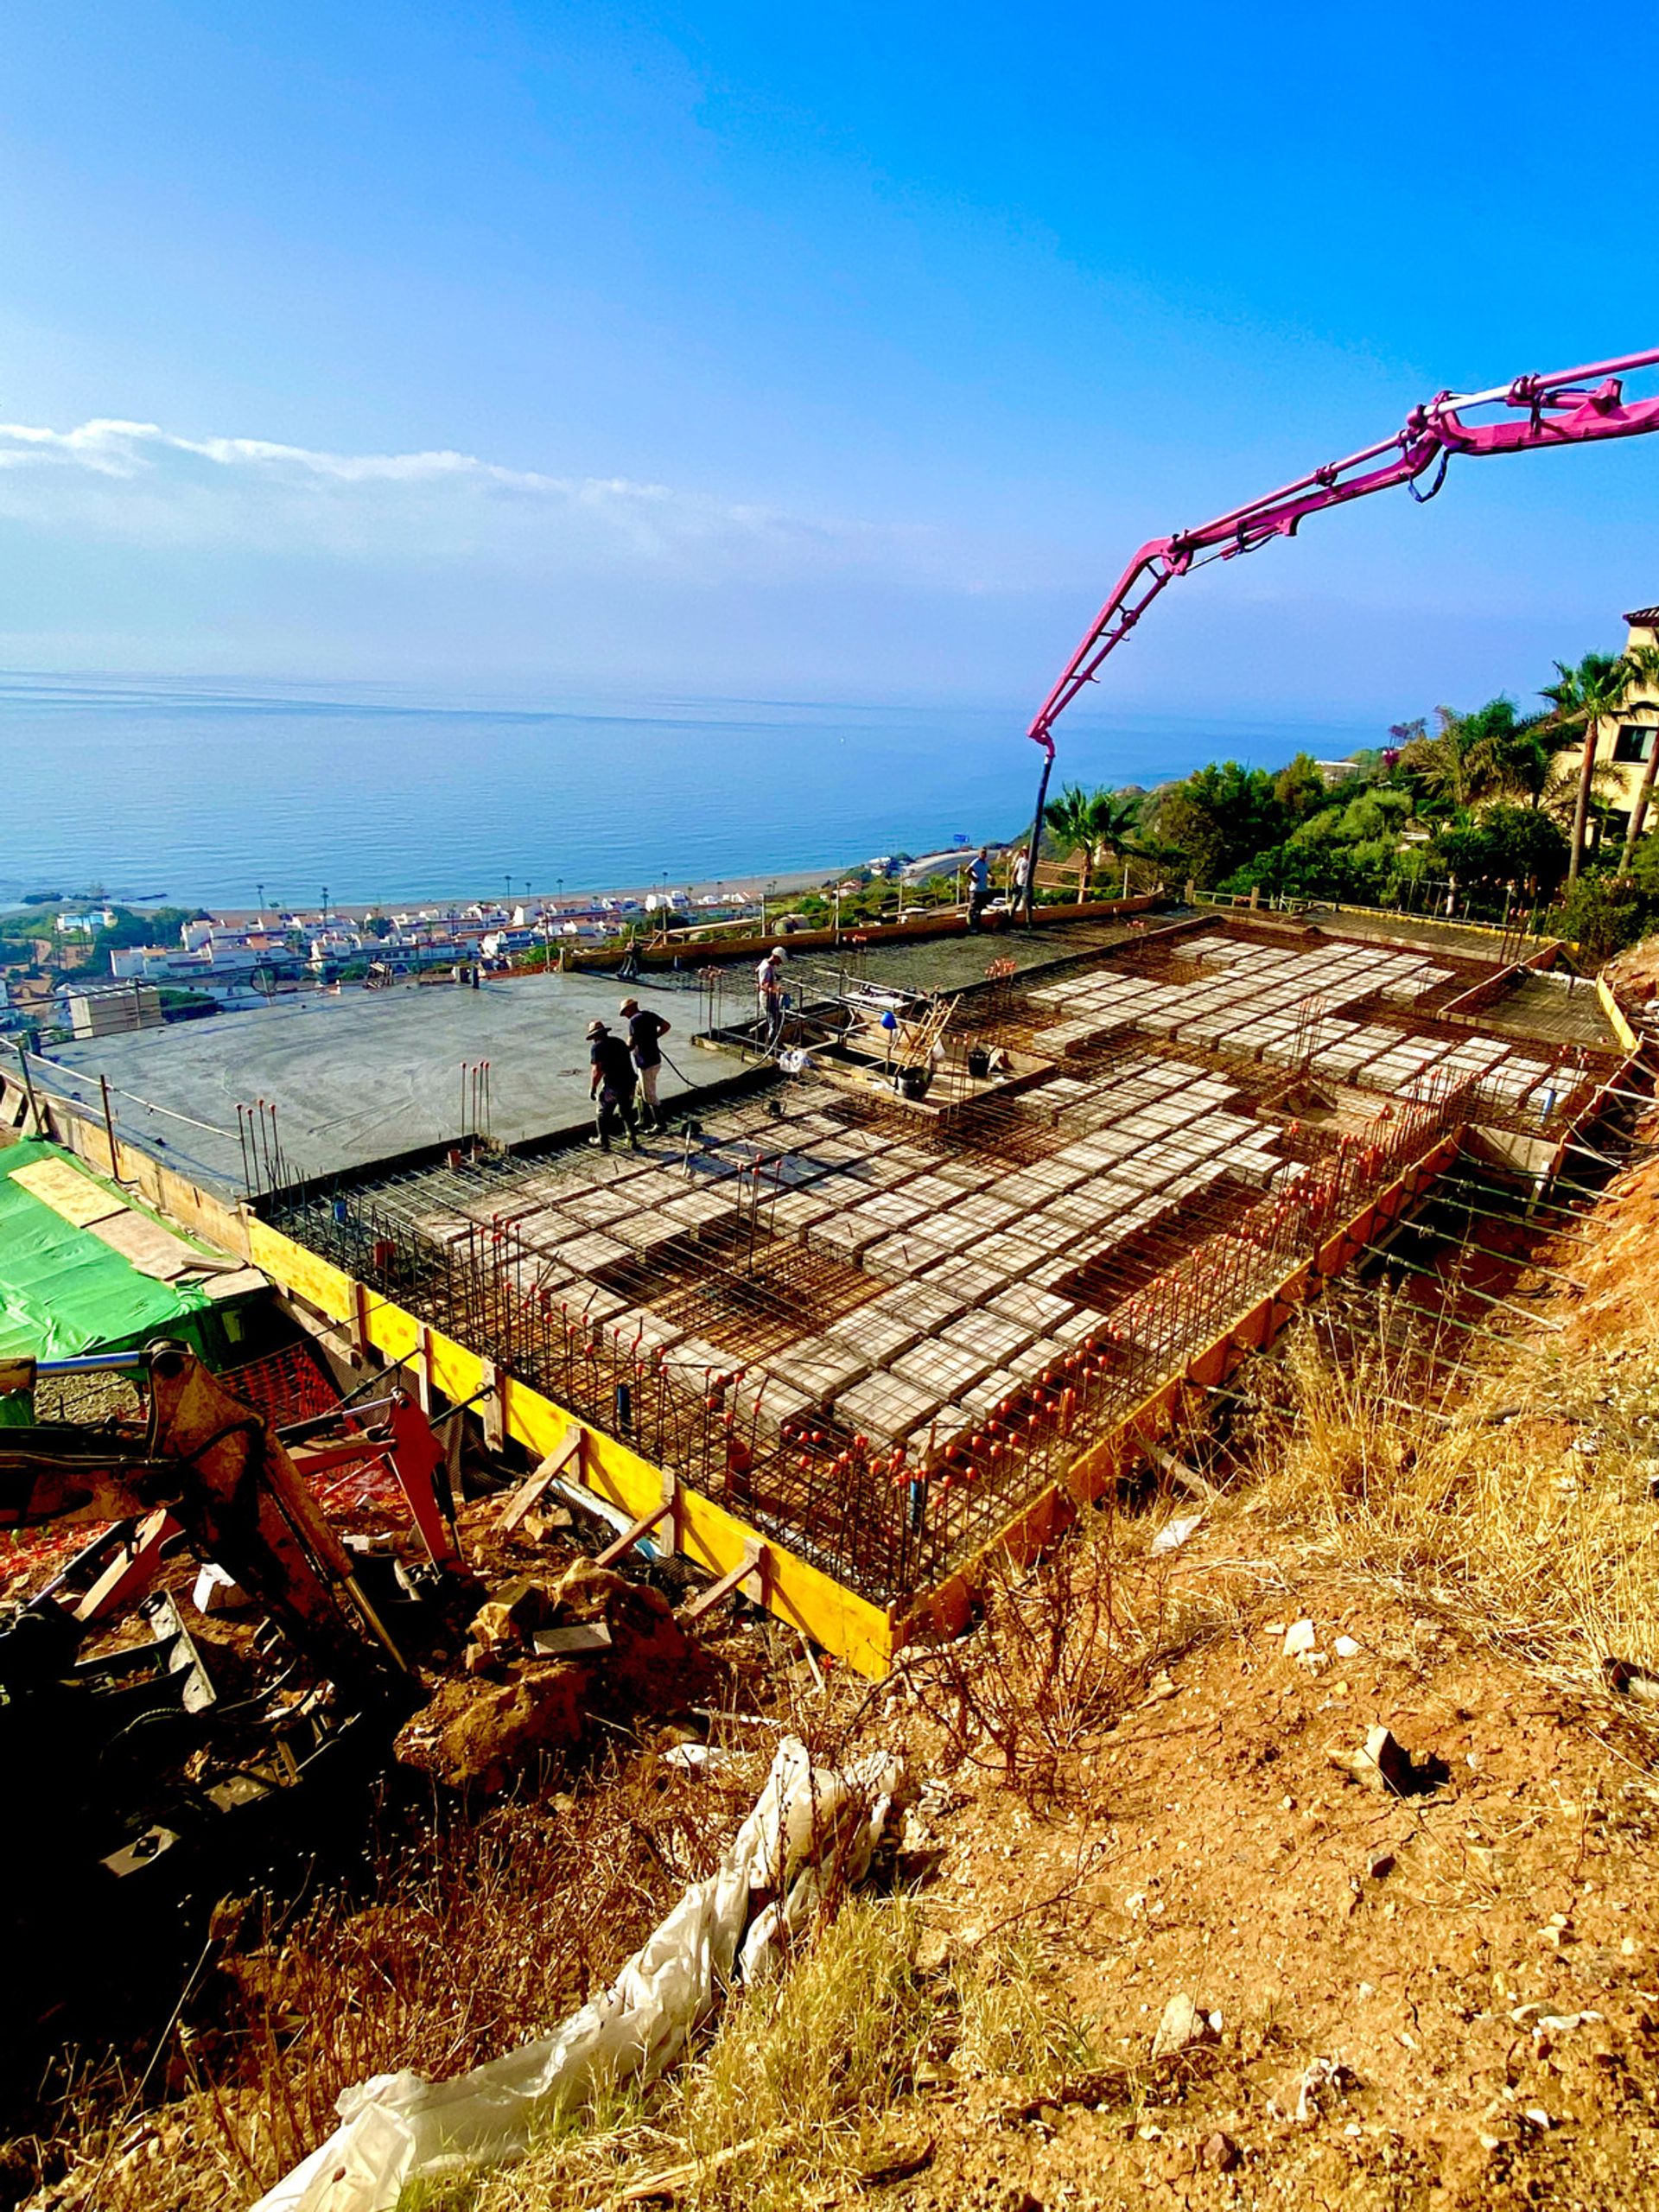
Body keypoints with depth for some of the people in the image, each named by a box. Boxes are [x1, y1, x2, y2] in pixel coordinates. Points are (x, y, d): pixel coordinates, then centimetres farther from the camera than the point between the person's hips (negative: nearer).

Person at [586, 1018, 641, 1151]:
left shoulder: (596, 1047, -7)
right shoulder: (620, 1041, 14)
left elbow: (598, 1070, -16)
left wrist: (592, 1088, -7)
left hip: (612, 1086, -6)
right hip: (629, 1084, 6)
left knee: (603, 1114, 15)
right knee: (627, 1113, 21)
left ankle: (603, 1141, 25)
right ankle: (633, 1141, 22)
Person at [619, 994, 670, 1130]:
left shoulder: (634, 1021, -18)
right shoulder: (650, 1014, 5)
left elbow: (631, 1044, -18)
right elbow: (667, 1026, 13)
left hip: (646, 1063, -9)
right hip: (655, 1059, 9)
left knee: (649, 1095, 2)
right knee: (641, 1092, 21)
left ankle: (659, 1124, 7)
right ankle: (645, 1120, 28)